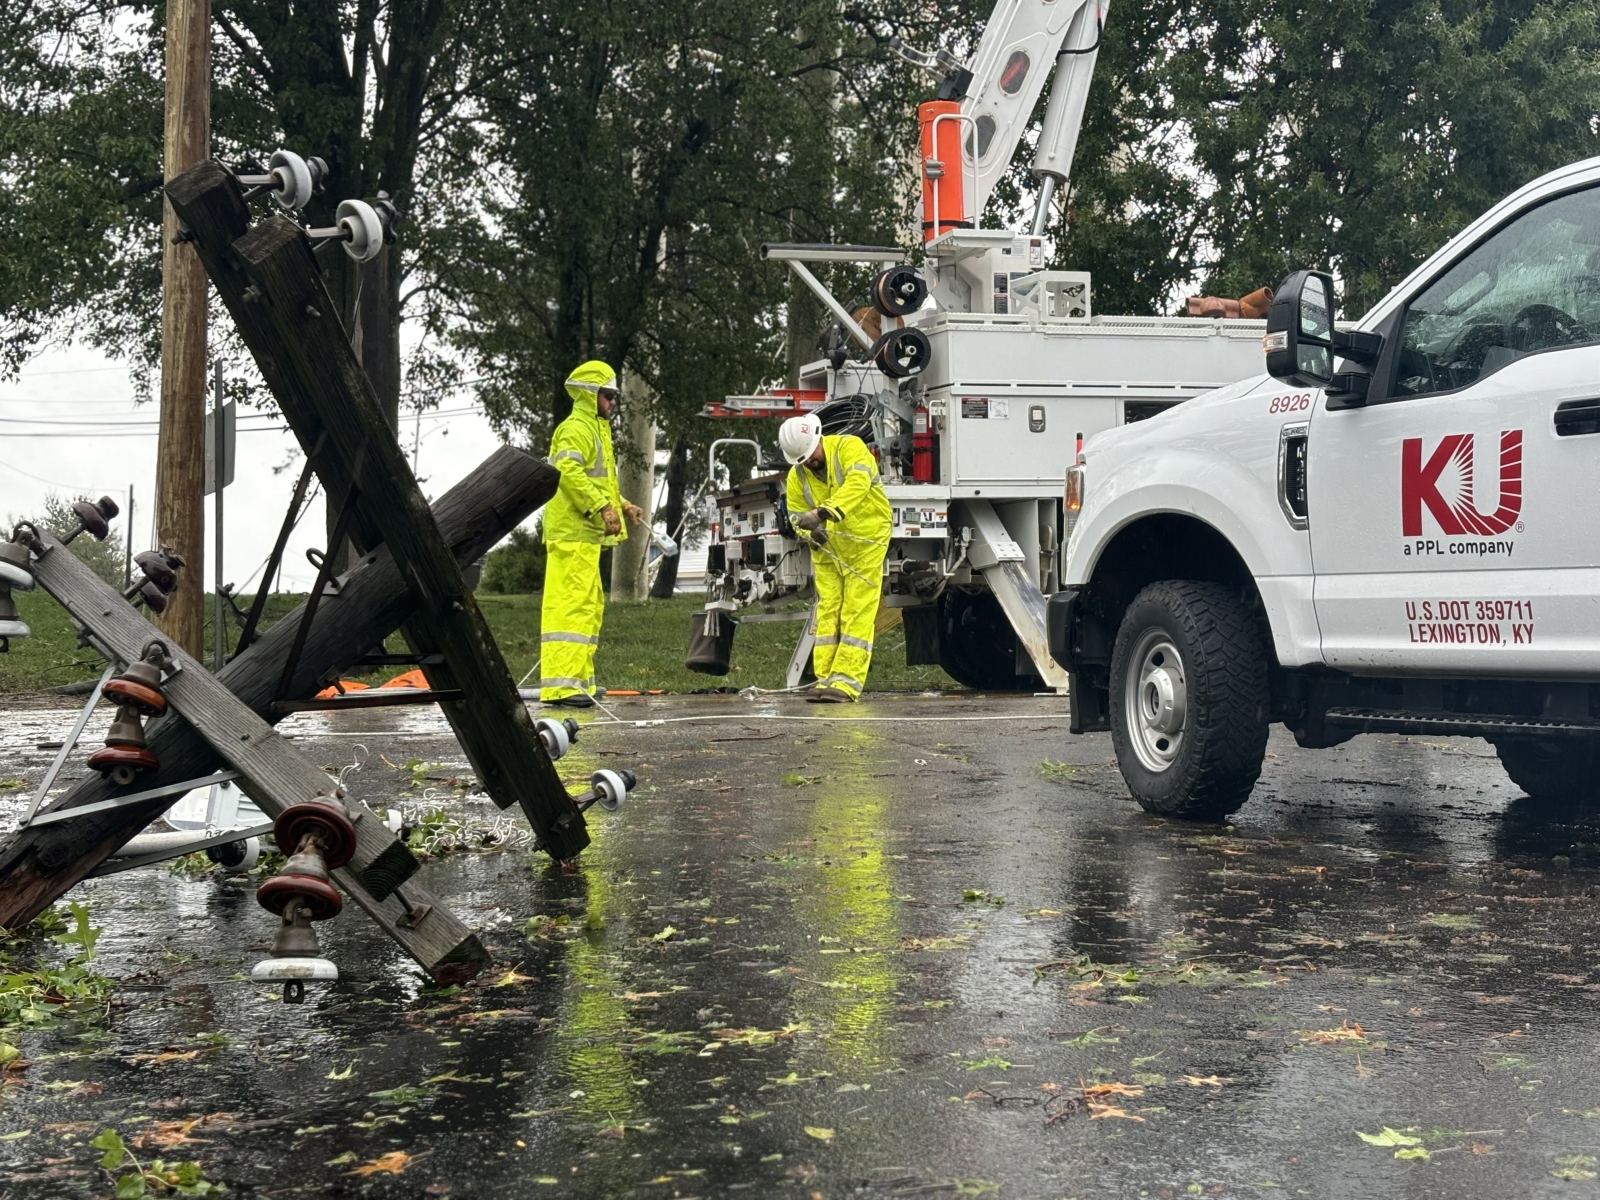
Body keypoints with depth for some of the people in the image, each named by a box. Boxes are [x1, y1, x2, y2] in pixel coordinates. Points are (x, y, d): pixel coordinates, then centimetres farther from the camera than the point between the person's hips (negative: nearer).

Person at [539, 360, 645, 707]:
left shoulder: (595, 429, 24)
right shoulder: (575, 428, -9)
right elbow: (568, 471, -24)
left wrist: (622, 505, 19)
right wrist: (603, 507, -27)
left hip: (586, 533, 11)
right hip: (572, 533, -11)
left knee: (590, 606, 14)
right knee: (571, 603, -15)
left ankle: (580, 679, 20)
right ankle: (561, 684, -18)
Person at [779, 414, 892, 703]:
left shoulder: (849, 448, -18)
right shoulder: (797, 475, -1)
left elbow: (857, 484, -35)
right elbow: (797, 516, 5)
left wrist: (823, 512, -47)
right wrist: (810, 533, -20)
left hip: (864, 542, -5)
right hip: (827, 549, 5)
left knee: (857, 611, -6)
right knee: (827, 611, 3)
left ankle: (847, 681, -8)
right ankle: (825, 678, 5)